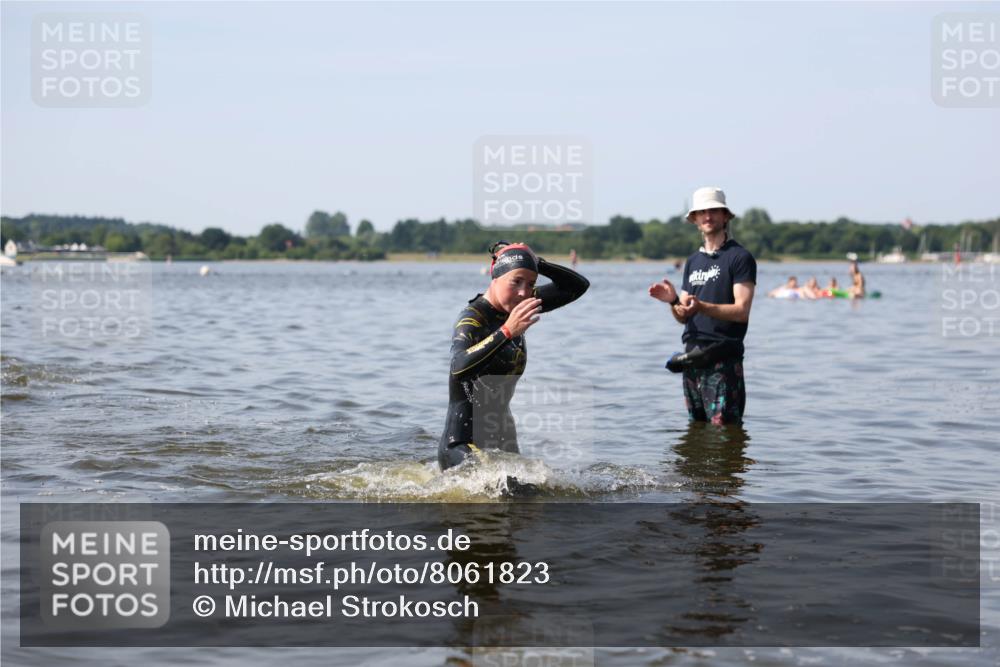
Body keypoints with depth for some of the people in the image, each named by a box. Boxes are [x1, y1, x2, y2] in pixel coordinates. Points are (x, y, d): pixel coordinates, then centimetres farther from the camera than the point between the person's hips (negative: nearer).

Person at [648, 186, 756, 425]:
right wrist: (673, 301, -6)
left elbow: (741, 311, -13)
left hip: (723, 360, -7)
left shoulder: (740, 257, -4)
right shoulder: (693, 262, 18)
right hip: (692, 357, 7)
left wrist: (701, 306, -25)